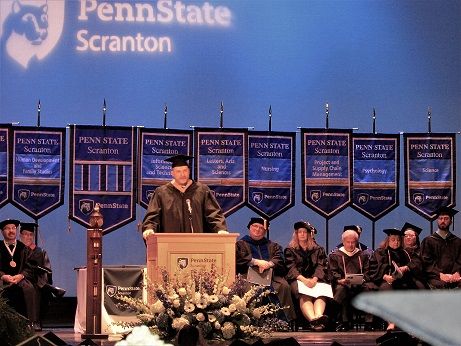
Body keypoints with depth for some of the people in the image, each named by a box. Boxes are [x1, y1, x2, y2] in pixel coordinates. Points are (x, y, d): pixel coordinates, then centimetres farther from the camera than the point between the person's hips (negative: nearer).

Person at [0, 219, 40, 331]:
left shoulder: (23, 248, 17)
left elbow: (28, 268, 7)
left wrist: (20, 276, -14)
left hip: (20, 279, 1)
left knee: (29, 288, -33)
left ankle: (33, 322, -33)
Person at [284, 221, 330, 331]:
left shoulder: (318, 249, 22)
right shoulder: (290, 250, 18)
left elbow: (321, 267, 7)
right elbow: (291, 268, 2)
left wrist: (314, 279, -14)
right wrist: (303, 279, -17)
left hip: (315, 279, 2)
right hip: (297, 280, -2)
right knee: (304, 295, -36)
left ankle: (319, 315, -63)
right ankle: (313, 319, -62)